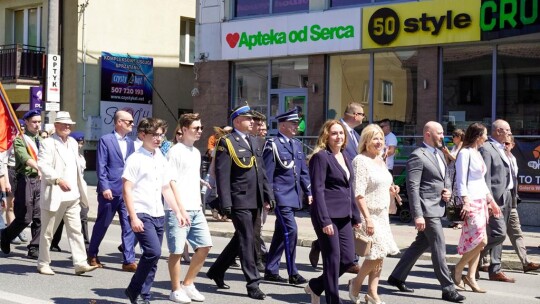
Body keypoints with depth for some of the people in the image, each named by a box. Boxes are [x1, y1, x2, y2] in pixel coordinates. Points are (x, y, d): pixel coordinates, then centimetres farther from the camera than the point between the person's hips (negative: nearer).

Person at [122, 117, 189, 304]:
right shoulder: (135, 159, -7)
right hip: (141, 214, -7)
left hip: (158, 215, 7)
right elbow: (127, 190, -11)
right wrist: (133, 217, -17)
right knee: (153, 252, -19)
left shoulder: (162, 160, 14)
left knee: (153, 257, 6)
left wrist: (178, 212, 15)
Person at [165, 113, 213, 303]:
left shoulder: (196, 152, 16)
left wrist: (198, 203, 17)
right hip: (177, 209, -8)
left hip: (195, 209, 8)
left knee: (204, 246, 7)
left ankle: (188, 284, 21)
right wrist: (180, 208, -17)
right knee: (177, 251, -2)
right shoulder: (175, 152, -8)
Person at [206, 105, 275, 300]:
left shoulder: (254, 143, 17)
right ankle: (253, 284, -1)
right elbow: (222, 175, -12)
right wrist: (226, 203, -18)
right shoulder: (227, 143, -7)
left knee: (241, 239, 15)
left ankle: (217, 271, 31)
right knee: (247, 241, -6)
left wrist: (268, 196, 11)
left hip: (255, 201, 8)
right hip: (240, 201, -8)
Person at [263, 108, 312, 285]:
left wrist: (308, 192, 11)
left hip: (293, 196, 8)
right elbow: (267, 173, -10)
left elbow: (303, 171, 19)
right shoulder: (273, 145, -8)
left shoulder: (297, 145, 15)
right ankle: (293, 273, -9)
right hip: (281, 195, -8)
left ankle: (271, 271, 21)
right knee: (290, 230, -14)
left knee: (280, 234, 12)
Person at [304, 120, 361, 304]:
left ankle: (316, 286, 26)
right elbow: (318, 190, -14)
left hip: (344, 216, 8)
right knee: (333, 260, -2)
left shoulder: (345, 157, 16)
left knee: (348, 259, 7)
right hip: (328, 216, -8)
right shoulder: (321, 157, -8)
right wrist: (325, 220, -20)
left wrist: (355, 216, 16)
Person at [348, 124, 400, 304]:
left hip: (382, 214, 8)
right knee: (377, 252, -12)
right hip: (368, 214, -8)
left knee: (379, 255, 7)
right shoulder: (361, 161, -13)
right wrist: (367, 218, -23)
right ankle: (356, 283, 10)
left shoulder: (380, 160, 13)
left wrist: (391, 191, 4)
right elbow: (359, 194, -18)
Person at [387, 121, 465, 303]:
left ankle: (397, 277, 27)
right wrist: (417, 215, -23)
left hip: (437, 208, 9)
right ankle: (448, 289, 1)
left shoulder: (439, 153, 14)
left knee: (420, 245, 16)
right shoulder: (418, 156, -14)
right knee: (439, 249, -6)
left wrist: (447, 192, 4)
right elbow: (412, 187, -18)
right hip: (427, 209, -9)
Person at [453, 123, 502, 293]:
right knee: (480, 240, -13)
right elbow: (461, 180, -14)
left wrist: (491, 201, 21)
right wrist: (466, 202, -22)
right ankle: (458, 269, 1)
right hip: (471, 201, -9)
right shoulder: (465, 153, -9)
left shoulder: (477, 153, 18)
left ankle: (471, 277, 9)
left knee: (476, 241, 6)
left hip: (481, 201, 9)